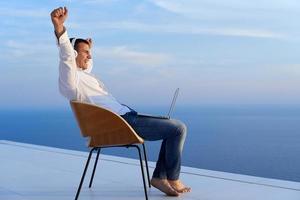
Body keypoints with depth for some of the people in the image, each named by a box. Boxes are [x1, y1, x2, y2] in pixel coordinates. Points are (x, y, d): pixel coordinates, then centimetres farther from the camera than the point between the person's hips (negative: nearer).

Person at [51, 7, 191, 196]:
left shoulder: (81, 74, 21)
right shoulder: (69, 77, -10)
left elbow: (88, 66, 48)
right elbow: (66, 56, -33)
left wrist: (88, 50, 35)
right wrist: (60, 28, -48)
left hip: (126, 116, 11)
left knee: (175, 128, 14)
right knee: (179, 128, -9)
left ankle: (159, 177, 11)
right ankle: (173, 179, 4)